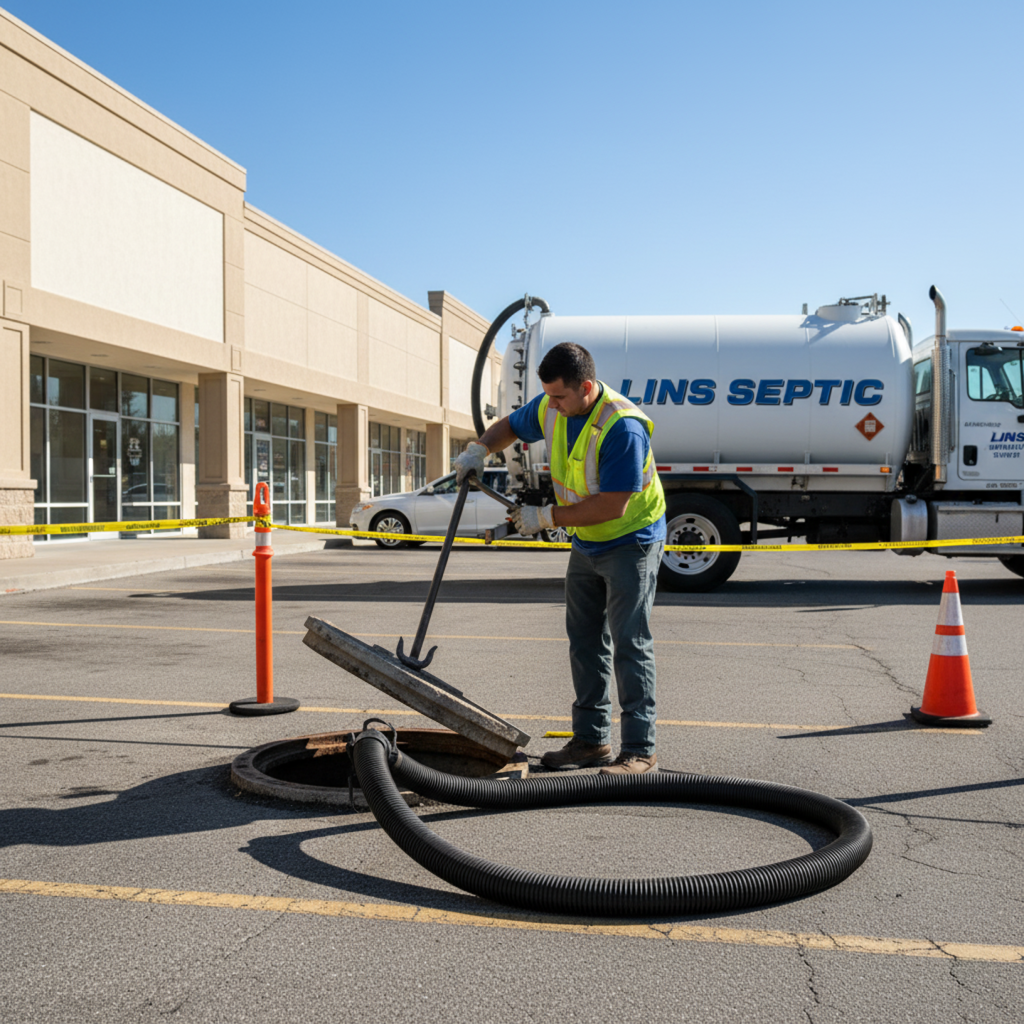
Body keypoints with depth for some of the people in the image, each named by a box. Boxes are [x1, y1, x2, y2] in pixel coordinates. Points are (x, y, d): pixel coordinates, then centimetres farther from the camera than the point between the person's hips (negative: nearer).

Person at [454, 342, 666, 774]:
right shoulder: (551, 408, -5)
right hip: (586, 543, 8)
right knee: (585, 641, 10)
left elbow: (611, 505, -31)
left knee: (629, 644, -9)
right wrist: (479, 449, -6)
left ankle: (639, 749, -3)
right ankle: (591, 739, 18)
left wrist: (545, 518, -25)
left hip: (631, 541, -8)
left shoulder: (622, 427, -30)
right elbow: (509, 427, 15)